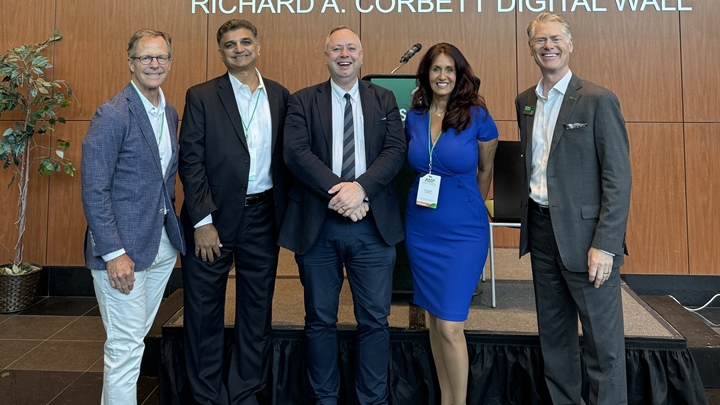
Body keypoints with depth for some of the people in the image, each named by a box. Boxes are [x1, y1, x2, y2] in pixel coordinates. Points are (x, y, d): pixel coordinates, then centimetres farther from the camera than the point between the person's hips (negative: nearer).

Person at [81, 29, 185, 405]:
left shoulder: (170, 113, 10)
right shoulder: (112, 114, -14)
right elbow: (94, 191, -17)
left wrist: (172, 226, 9)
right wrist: (114, 253, -20)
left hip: (162, 243, 8)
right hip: (123, 246, -8)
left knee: (137, 335, 20)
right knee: (126, 346, 1)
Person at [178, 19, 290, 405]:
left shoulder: (280, 95, 8)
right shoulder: (201, 96, 0)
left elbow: (285, 157, 9)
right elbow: (190, 161, -6)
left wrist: (286, 214, 1)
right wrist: (203, 221, -13)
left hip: (262, 217, 3)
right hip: (212, 216, -2)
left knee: (257, 311, 11)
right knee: (204, 312, 7)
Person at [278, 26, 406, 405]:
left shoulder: (384, 100, 11)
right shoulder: (302, 101, 7)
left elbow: (395, 150, -2)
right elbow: (296, 152, -7)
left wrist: (360, 187, -17)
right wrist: (337, 191, -18)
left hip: (372, 224, 1)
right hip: (317, 224, 0)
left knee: (375, 319, 6)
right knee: (320, 320, 11)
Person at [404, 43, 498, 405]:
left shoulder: (477, 116, -9)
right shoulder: (414, 117, 2)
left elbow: (485, 169, 4)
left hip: (463, 232, -4)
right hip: (420, 229, 4)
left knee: (450, 326, -6)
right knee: (435, 319, 13)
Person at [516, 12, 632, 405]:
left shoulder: (598, 100, -8)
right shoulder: (525, 101, 11)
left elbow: (618, 177, -12)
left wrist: (605, 244, -18)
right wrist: (528, 219, 10)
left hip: (584, 233, -6)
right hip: (540, 231, 6)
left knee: (603, 341, 3)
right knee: (553, 335, 17)